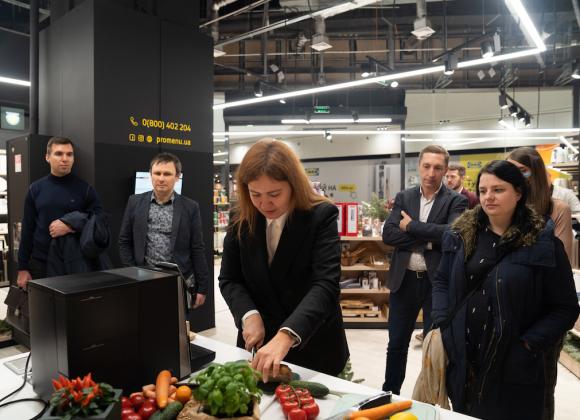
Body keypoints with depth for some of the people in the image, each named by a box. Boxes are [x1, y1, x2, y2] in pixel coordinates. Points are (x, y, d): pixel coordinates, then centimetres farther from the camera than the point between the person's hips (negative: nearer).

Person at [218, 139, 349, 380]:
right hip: (260, 343, 3)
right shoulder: (242, 220, -6)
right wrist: (249, 315, -20)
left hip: (315, 348, -3)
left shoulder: (321, 216, -19)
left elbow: (325, 285, -28)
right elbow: (229, 279, 0)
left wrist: (286, 336, -42)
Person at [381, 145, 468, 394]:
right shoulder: (403, 198, 5)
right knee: (396, 344, 14)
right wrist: (428, 239, -16)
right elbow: (388, 235, -7)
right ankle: (389, 394, 32)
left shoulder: (456, 201, -3)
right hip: (404, 280, 3)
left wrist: (412, 227, -16)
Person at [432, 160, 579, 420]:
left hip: (513, 366, -3)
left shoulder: (543, 243, -8)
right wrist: (441, 325, -3)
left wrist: (529, 345, -13)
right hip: (461, 359, 3)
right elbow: (441, 282, 10)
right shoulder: (461, 233, 2)